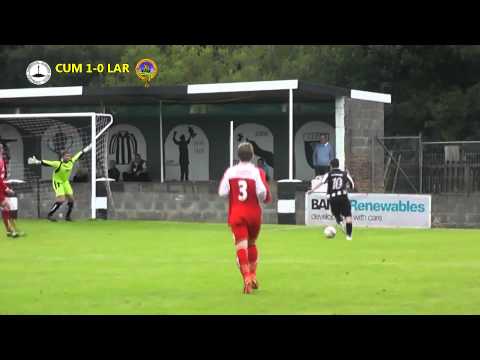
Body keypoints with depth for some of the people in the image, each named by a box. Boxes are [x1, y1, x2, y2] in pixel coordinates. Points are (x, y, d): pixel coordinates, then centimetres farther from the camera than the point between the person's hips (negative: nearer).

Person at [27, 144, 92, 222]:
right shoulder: (58, 163, -25)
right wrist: (36, 162, -44)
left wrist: (87, 149, 15)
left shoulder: (71, 161, -8)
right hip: (57, 182, -7)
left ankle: (68, 216, 21)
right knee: (61, 200, -19)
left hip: (65, 182, 7)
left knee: (71, 199, 4)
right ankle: (49, 215, -8)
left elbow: (78, 155, 6)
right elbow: (47, 163, -33)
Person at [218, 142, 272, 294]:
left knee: (241, 246, -6)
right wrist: (266, 198, 6)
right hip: (254, 213, 1)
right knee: (252, 243, 22)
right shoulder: (257, 172, -8)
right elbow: (263, 192, -17)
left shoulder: (230, 172, -2)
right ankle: (253, 275, 26)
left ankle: (247, 278, -22)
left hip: (236, 214, -1)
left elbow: (222, 192, -4)